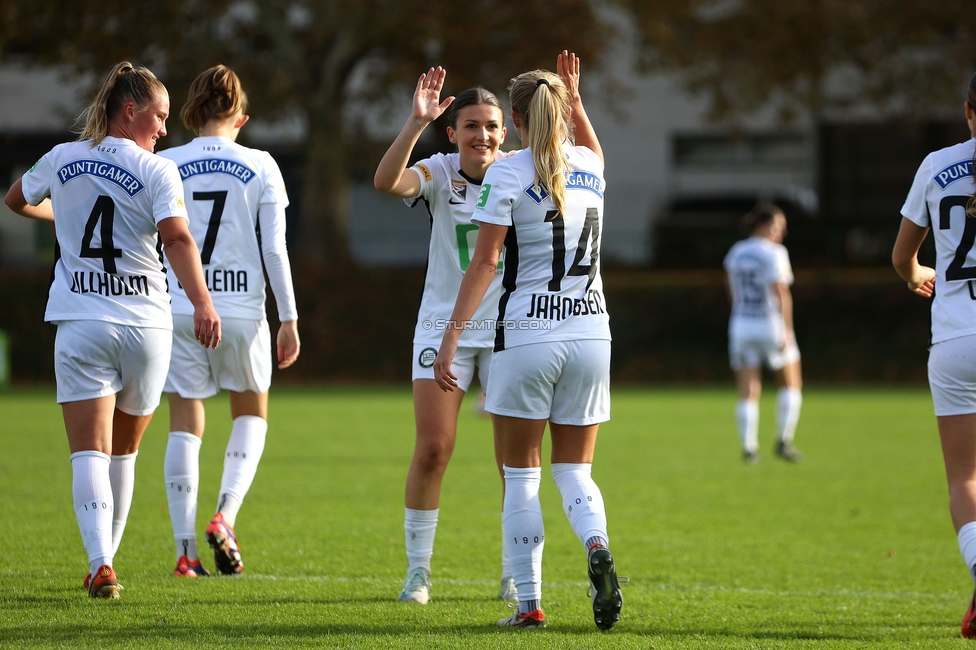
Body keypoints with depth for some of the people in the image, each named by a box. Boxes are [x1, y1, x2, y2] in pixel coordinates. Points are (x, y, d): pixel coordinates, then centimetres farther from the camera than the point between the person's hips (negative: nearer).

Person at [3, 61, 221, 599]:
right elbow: (178, 238, -20)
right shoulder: (158, 172, -4)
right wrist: (201, 303, -31)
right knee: (124, 450, 17)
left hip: (80, 325, 1)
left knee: (90, 452, -7)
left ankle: (101, 564, -26)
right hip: (145, 325, -1)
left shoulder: (61, 161, 8)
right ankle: (105, 558, 24)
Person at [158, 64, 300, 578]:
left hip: (178, 310, 1)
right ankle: (225, 515, -1)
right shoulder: (260, 167, -1)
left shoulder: (165, 166, 1)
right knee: (251, 413, 19)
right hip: (242, 309, 0)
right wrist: (289, 319, 4)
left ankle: (185, 550, 1)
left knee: (185, 426, 5)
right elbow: (275, 249, -2)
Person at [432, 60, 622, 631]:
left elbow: (484, 264, -13)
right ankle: (597, 546, -20)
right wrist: (576, 100, 36)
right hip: (590, 332, 4)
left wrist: (451, 338, -12)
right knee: (574, 470, 11)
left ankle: (529, 604, 3)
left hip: (527, 336, -4)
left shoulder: (509, 174, -7)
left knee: (521, 476, 5)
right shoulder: (589, 167, 8)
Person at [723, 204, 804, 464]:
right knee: (791, 384, 11)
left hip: (741, 325, 5)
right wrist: (788, 331, -19)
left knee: (748, 393, 2)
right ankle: (784, 441, 3)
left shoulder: (736, 252, 9)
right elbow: (781, 293, -18)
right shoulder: (774, 252, -10)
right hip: (772, 325, -5)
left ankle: (749, 447, -7)